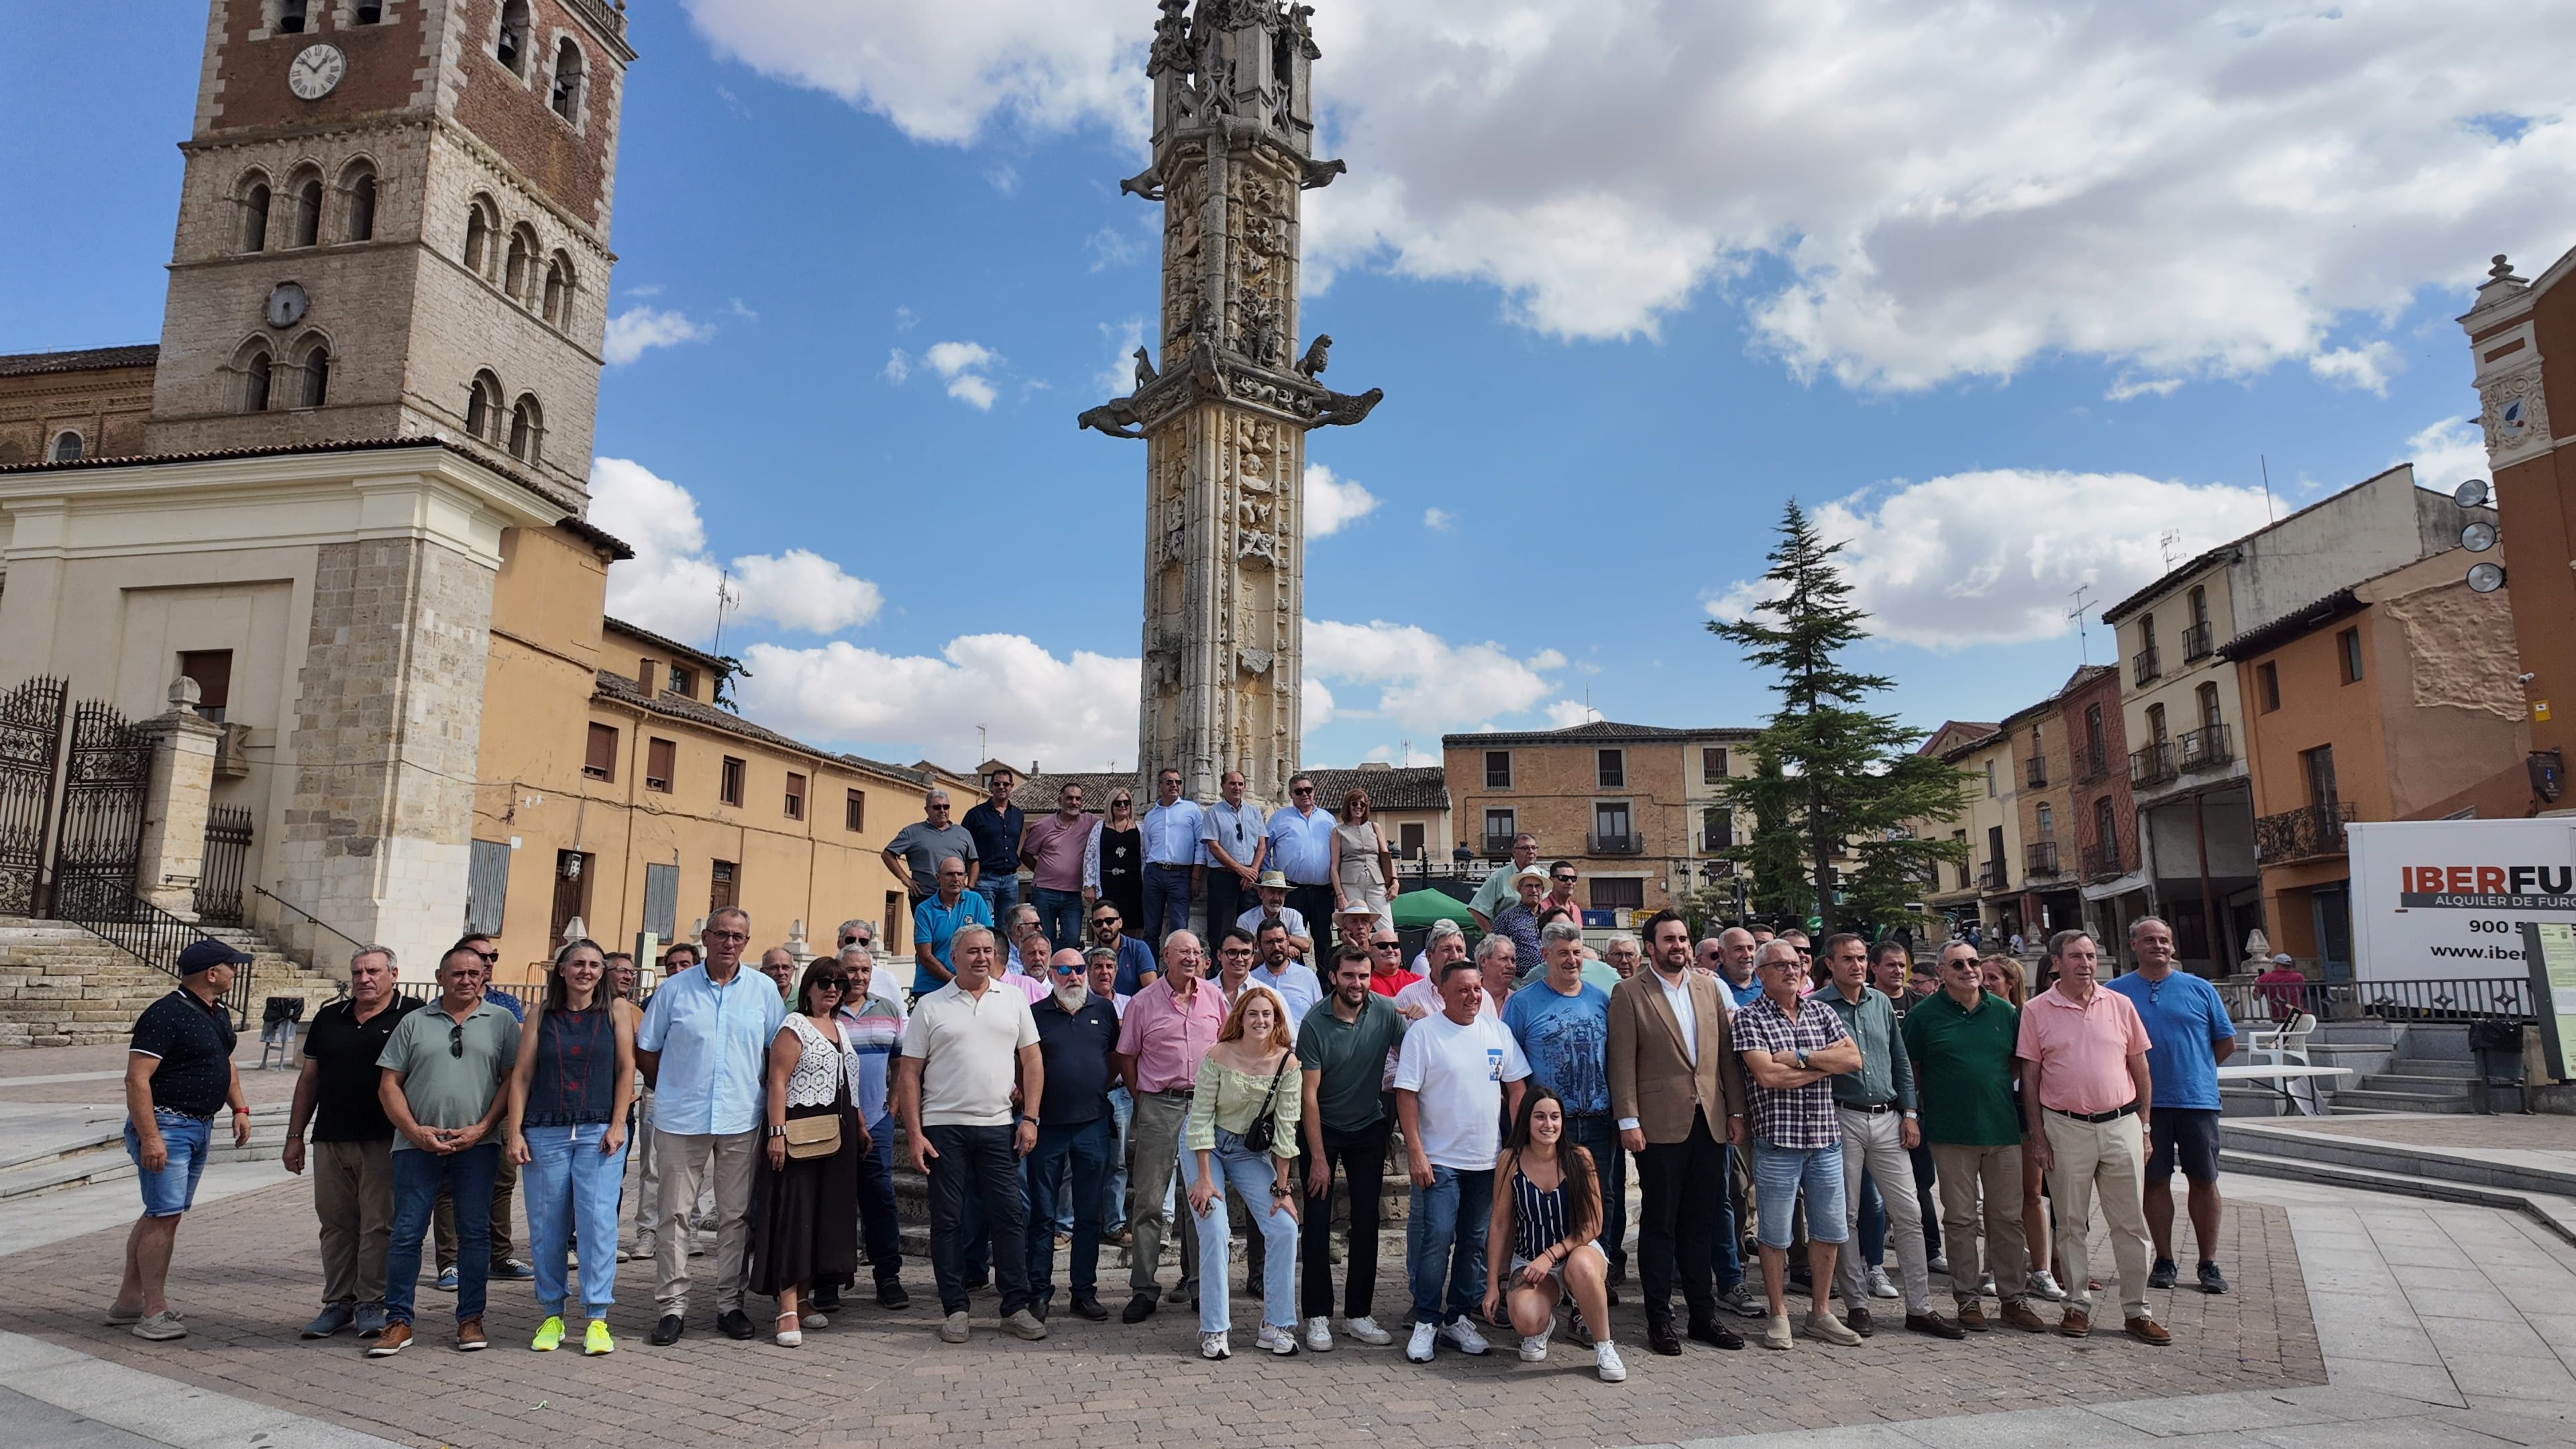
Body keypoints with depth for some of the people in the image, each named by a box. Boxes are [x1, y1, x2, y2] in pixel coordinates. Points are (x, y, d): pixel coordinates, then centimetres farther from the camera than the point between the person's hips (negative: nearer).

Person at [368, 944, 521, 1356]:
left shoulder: (501, 1021, 6)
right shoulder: (414, 1022, 9)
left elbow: (513, 1080, 2)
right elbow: (389, 1085, 6)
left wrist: (480, 1129, -9)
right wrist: (415, 1131, -7)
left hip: (477, 1145, -1)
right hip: (418, 1145, 1)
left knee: (475, 1232, 4)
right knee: (406, 1233, 1)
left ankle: (471, 1319, 13)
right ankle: (398, 1321, 12)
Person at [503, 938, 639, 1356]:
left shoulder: (616, 1010, 6)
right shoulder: (542, 1015, 10)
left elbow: (626, 1069, 3)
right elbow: (521, 1075, 7)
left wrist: (617, 1126, -4)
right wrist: (514, 1132, -1)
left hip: (599, 1132, -2)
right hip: (545, 1133, 2)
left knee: (598, 1223, -6)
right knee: (546, 1228, 6)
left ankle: (596, 1318, 2)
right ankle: (551, 1315, 19)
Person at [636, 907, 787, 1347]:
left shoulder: (763, 990, 4)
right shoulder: (675, 988, 2)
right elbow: (646, 1049, 9)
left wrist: (763, 1094, 4)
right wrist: (671, 1090, 7)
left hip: (742, 1120, 1)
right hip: (681, 1119, 0)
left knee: (736, 1215, 7)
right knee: (675, 1212, 3)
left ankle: (730, 1302, 17)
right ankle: (672, 1306, 13)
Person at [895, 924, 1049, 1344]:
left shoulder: (1014, 1000, 8)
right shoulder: (930, 1007, 3)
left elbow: (1032, 1061, 9)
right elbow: (909, 1074, 2)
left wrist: (1030, 1118, 0)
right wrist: (914, 1134, -5)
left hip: (999, 1126, 1)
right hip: (943, 1127, -1)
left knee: (1010, 1216, 2)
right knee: (947, 1220, 5)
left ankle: (1016, 1308, 11)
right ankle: (954, 1310, 16)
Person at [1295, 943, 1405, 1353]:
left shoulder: (1385, 1011, -11)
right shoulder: (1315, 1023, -19)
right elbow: (1308, 1095, -16)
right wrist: (1318, 1158, -17)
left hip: (1369, 1127, 3)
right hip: (1321, 1128, -3)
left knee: (1367, 1221, 5)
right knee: (1317, 1222, -2)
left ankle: (1358, 1314, 14)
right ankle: (1317, 1316, 7)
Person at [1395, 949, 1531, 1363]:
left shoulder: (1498, 1032, 6)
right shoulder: (1423, 1033, -6)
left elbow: (1516, 1088, 10)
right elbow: (1406, 1095, -8)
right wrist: (1415, 1152, -13)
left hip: (1488, 1158, 4)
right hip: (1439, 1158, -4)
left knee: (1476, 1241, 10)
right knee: (1437, 1238, -8)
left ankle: (1459, 1318, 22)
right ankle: (1426, 1321, 5)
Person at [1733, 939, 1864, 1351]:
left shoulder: (1822, 1012, 10)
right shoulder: (1749, 1018, -5)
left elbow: (1854, 1058, -2)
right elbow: (1766, 1075, -17)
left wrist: (1799, 1058, -13)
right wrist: (1826, 1065, -8)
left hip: (1825, 1138, 5)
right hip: (1777, 1142, -5)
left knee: (1829, 1231, 11)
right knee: (1775, 1234, 4)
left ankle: (1820, 1313, 26)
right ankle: (1779, 1315, 18)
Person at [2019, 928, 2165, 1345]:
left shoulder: (2119, 1005, 5)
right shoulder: (2037, 1011, 0)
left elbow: (2140, 1069, 11)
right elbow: (2030, 1077, 1)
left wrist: (2145, 1126, 6)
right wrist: (2037, 1135, -3)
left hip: (2121, 1124, 2)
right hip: (2066, 1127, -2)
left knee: (2131, 1223, 6)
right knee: (2071, 1224, 7)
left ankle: (2136, 1311, 15)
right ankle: (2078, 1305, 17)